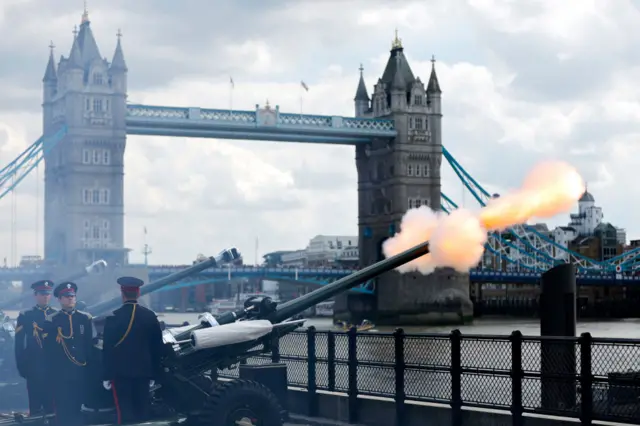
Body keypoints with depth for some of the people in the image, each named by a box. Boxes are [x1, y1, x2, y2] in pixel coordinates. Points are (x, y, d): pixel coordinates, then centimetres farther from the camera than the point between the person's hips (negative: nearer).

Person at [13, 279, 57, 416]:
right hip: (34, 369, -1)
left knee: (53, 405, 4)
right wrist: (22, 368, -5)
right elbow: (19, 345, 1)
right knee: (35, 408, 1)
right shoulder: (25, 316, 3)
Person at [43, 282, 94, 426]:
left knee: (77, 410, 6)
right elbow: (48, 348, -1)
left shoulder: (85, 318, 9)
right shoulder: (51, 321, 4)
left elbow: (91, 344, 5)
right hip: (60, 374, -2)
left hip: (80, 372, 2)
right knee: (63, 412, -1)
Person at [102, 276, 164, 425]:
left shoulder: (113, 318, -8)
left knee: (125, 412, -2)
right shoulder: (150, 316, 1)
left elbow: (107, 349, -7)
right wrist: (153, 374, 13)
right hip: (143, 371, 3)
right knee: (143, 411, 9)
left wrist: (107, 376, 0)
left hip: (120, 372, -3)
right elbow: (157, 347, 5)